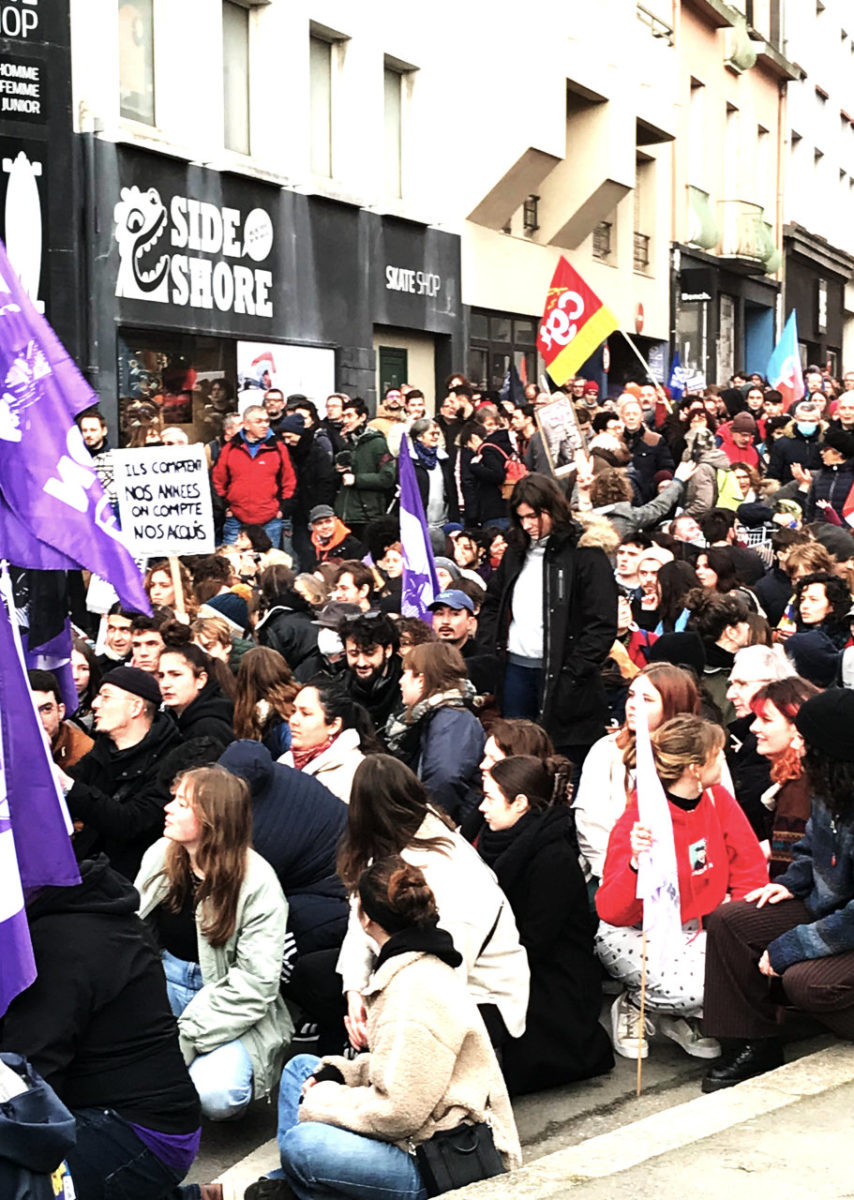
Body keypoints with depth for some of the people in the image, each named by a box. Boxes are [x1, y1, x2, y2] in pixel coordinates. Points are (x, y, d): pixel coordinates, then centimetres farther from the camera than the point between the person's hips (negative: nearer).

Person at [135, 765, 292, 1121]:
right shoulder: (160, 854, -1)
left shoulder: (257, 883, -17)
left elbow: (254, 985, -18)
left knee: (213, 1094, -30)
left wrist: (184, 1037, -24)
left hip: (232, 1011, -4)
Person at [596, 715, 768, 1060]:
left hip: (698, 928, 6)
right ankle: (632, 1007, 2)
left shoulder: (718, 800, -2)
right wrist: (637, 865, -45)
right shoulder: (639, 821, -21)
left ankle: (682, 1018, 7)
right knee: (695, 985, -32)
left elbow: (750, 873, 2)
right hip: (637, 934, -6)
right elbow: (613, 912, -25)